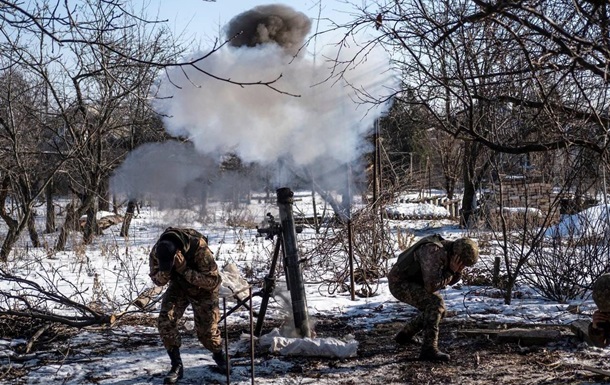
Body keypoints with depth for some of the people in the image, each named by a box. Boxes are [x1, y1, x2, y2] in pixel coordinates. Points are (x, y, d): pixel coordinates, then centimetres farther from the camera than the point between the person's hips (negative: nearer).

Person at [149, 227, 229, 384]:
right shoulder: (156, 252, -26)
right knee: (165, 321, -17)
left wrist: (185, 269, -44)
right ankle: (176, 365, -3)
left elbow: (213, 280, -35)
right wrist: (166, 271, -36)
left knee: (206, 330, 0)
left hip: (203, 290, -3)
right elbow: (157, 280, -12)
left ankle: (219, 355, 34)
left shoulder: (199, 248, -40)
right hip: (178, 286, 3)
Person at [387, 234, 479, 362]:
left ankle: (404, 335, 32)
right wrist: (451, 270, -26)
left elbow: (451, 280, 8)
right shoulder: (434, 253, -32)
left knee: (438, 311, 16)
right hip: (400, 283, -10)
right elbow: (431, 286, -34)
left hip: (410, 283, 10)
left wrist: (457, 270, -13)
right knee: (436, 304, -25)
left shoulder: (450, 250, -3)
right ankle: (429, 349, -22)